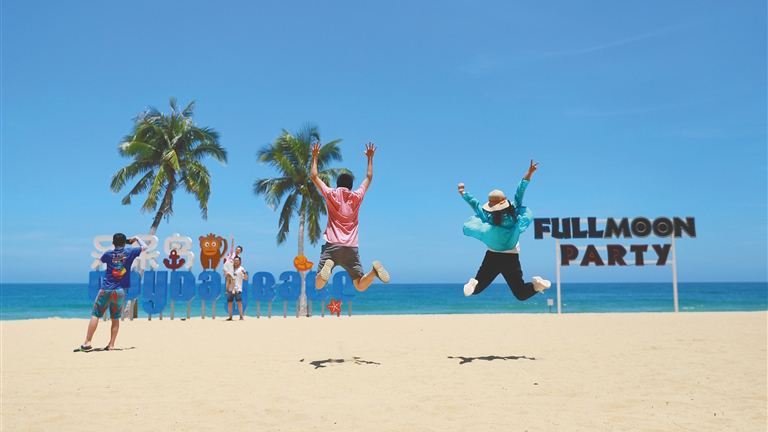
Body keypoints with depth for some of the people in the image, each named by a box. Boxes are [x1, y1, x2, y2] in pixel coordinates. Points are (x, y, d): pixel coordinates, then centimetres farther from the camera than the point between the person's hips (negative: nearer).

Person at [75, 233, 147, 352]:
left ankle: (87, 342, 0)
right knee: (116, 318, 8)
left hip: (106, 289, -1)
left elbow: (101, 259, 25)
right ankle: (111, 345, 6)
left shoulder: (108, 253, 2)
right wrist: (136, 238, 29)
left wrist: (113, 248, 30)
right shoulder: (129, 252, 1)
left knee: (95, 315, 4)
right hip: (120, 291, 1)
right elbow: (145, 247, 14)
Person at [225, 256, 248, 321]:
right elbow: (224, 276, 20)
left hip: (238, 288, -5)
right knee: (229, 303, 3)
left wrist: (244, 273, -27)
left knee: (239, 302, -14)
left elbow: (246, 278, -7)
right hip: (230, 288, 5)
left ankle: (241, 316, -12)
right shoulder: (231, 268, 16)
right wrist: (226, 274, -4)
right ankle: (230, 317, 12)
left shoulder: (241, 269, 2)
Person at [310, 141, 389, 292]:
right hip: (351, 248, 2)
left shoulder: (331, 195, 5)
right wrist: (370, 157, 34)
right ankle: (374, 270, -26)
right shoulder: (357, 197, 9)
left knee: (318, 285, -4)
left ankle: (327, 267, -37)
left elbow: (314, 176, 14)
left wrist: (314, 156, 24)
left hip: (332, 246, -2)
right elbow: (369, 177, 24)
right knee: (360, 286, 4)